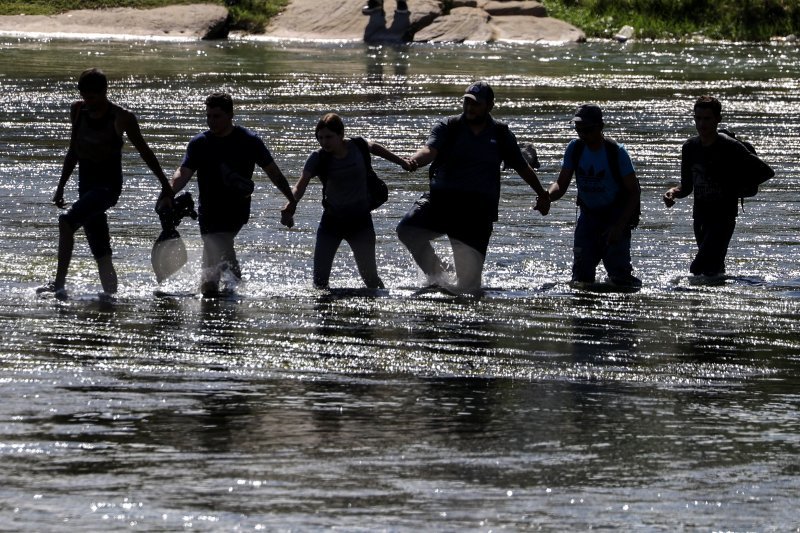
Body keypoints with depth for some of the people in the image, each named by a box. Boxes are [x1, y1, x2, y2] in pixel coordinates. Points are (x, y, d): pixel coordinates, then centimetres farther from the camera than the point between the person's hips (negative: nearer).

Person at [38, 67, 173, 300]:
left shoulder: (121, 118, -8)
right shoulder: (78, 111, 8)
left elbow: (144, 151, 2)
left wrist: (165, 185, 6)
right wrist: (61, 187, 19)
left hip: (109, 185, -6)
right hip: (87, 186, 6)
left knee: (67, 221, -27)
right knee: (101, 253, 5)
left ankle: (59, 284, -30)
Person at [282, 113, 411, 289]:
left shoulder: (358, 146, -10)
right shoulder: (318, 159, -14)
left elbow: (374, 147, 14)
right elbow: (301, 185, -25)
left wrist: (401, 162, 29)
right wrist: (291, 204, -47)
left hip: (360, 220, 0)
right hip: (332, 219, 0)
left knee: (369, 275, -2)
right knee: (320, 276, -8)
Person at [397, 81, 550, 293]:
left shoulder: (501, 134, 8)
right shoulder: (448, 128, 4)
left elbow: (522, 167, 21)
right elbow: (430, 150, -14)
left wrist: (542, 194, 31)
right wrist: (415, 161, -38)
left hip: (479, 207, 0)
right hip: (442, 197, 0)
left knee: (469, 274, -7)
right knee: (407, 229, -21)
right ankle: (435, 272, 1)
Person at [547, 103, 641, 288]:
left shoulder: (616, 152, -17)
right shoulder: (575, 148, -5)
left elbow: (634, 192, -14)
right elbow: (561, 184, -3)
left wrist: (619, 227, -22)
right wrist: (547, 197, -27)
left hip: (616, 215, -4)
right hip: (588, 215, 4)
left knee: (619, 276, -11)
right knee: (581, 275, -2)